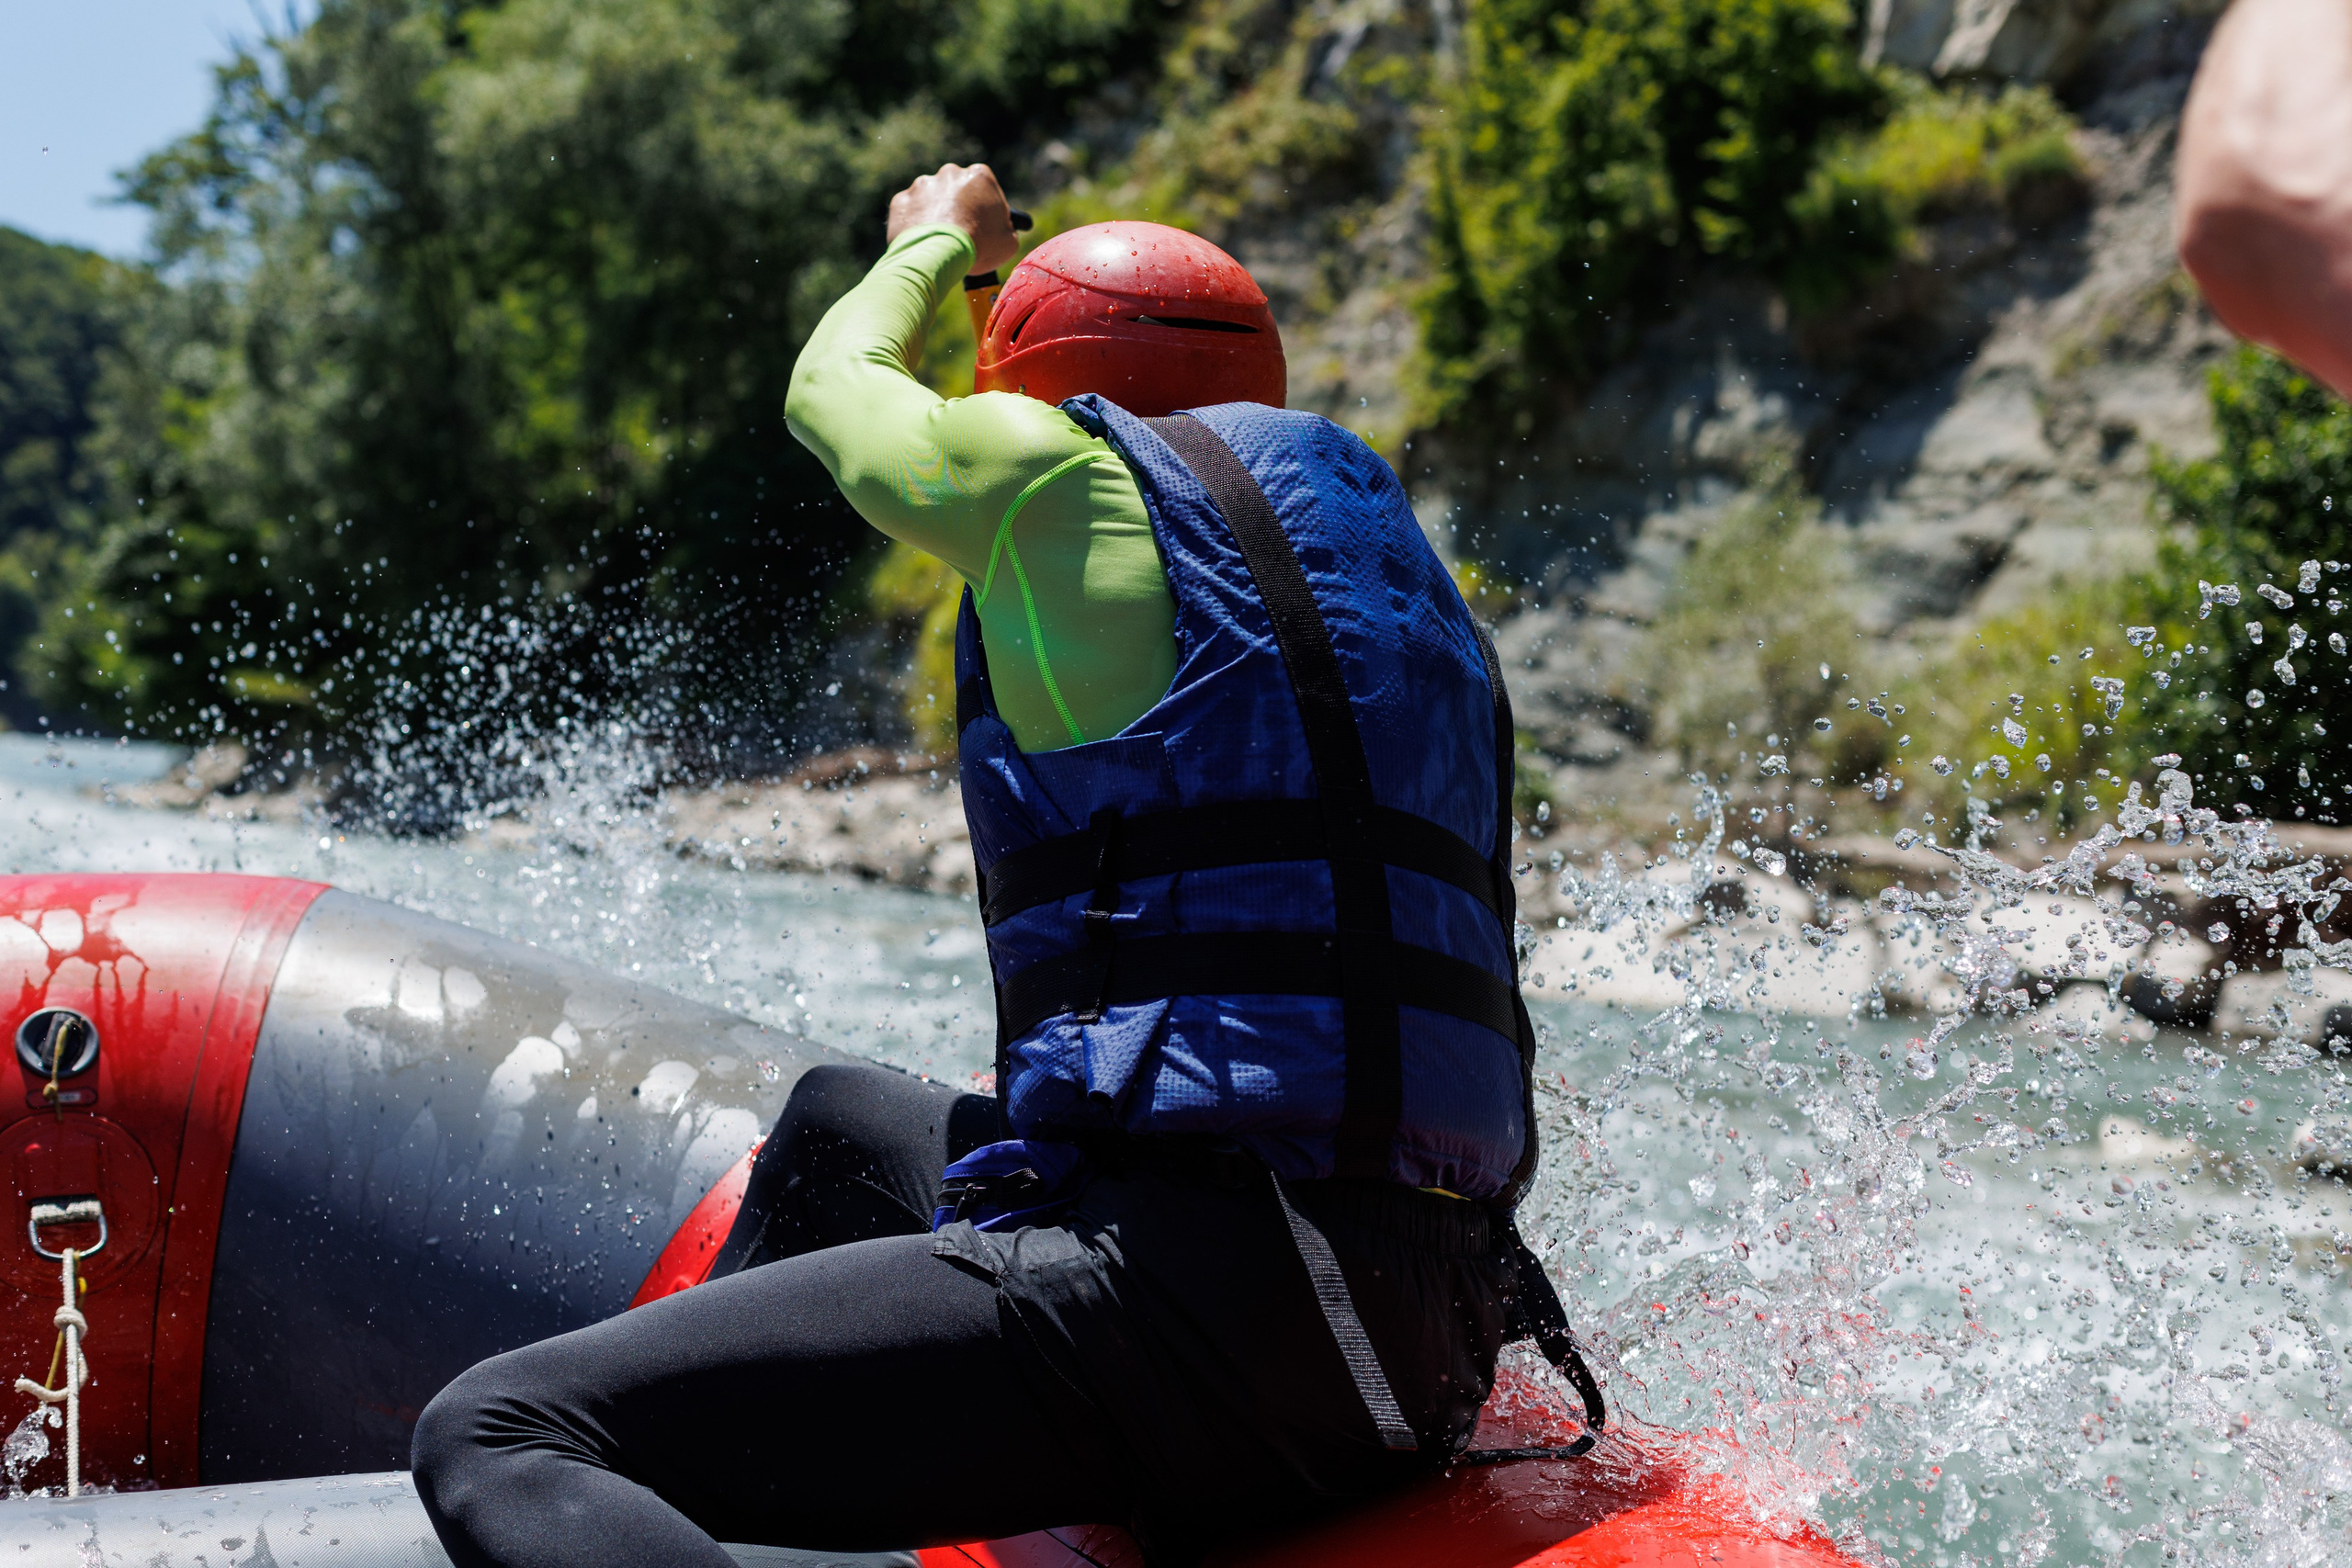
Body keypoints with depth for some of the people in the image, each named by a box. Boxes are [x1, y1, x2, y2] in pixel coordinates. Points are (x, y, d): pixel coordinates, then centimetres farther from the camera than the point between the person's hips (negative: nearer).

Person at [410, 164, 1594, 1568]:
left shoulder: (1073, 470, 2)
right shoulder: (1388, 552, 22)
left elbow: (835, 385, 24)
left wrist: (942, 239, 44)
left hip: (1204, 1288, -9)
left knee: (493, 1438, -12)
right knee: (839, 1116, 35)